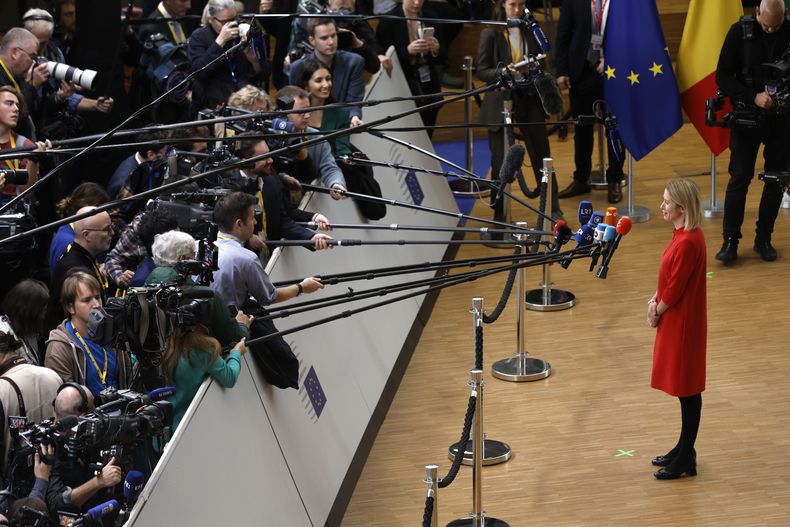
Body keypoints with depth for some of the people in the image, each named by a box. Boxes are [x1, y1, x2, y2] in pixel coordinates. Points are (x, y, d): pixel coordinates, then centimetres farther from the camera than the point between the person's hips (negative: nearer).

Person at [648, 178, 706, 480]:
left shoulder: (688, 243, -25)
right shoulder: (683, 234, 6)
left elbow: (675, 288, -20)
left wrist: (657, 311, -6)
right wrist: (655, 300, 1)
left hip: (683, 322, -10)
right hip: (674, 319, 10)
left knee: (687, 389, 1)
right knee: (683, 387, 18)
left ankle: (686, 460, 10)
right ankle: (684, 450, 30)